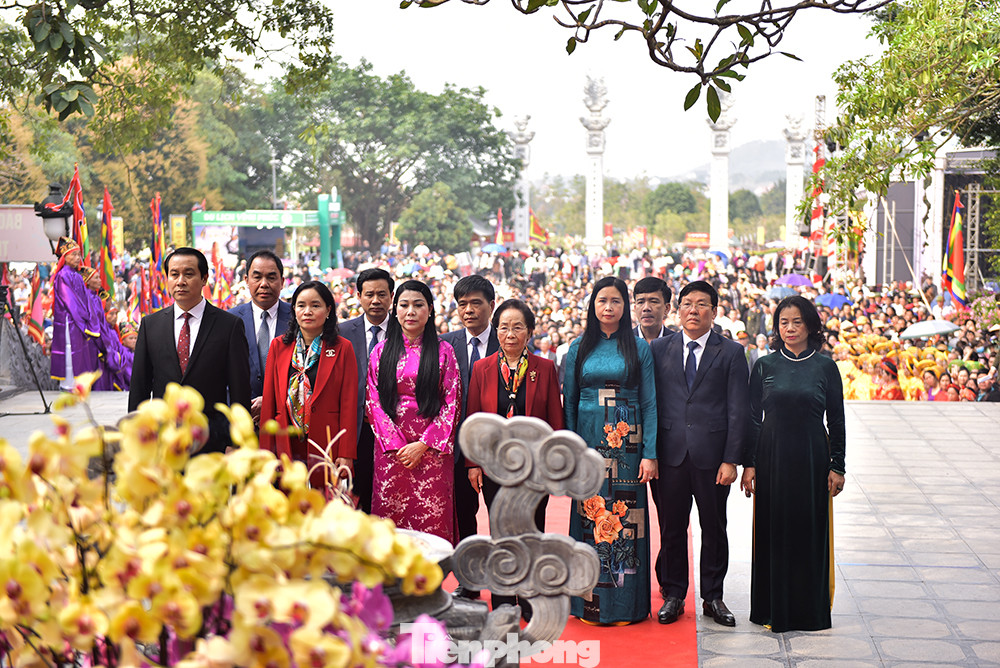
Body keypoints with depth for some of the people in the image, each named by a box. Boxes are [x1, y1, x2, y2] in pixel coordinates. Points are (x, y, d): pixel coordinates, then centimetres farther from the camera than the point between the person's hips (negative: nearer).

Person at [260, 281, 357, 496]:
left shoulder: (342, 348, 3)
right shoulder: (278, 346, 10)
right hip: (286, 444, 2)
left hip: (326, 445, -2)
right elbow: (268, 400, 9)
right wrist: (266, 451, 3)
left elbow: (349, 404, 0)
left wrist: (346, 454, -6)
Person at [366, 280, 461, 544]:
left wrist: (423, 445, -10)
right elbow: (373, 402, 4)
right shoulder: (381, 351, 9)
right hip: (390, 450, 2)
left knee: (432, 518, -3)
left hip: (432, 450, -1)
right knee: (391, 515, 1)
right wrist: (395, 444, -7)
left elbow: (452, 403, -2)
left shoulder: (443, 351, 4)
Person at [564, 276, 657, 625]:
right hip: (589, 440, 1)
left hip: (626, 441, -1)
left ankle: (626, 603, 10)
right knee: (591, 516, 1)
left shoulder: (639, 348, 5)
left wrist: (650, 453, -6)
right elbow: (569, 403, 9)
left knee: (626, 515, -1)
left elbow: (649, 403, 2)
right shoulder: (579, 349, 9)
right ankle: (591, 602, 11)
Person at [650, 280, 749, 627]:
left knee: (714, 529, 9)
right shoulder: (660, 348, 8)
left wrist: (731, 460, -8)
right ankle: (673, 596, 21)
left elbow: (738, 410, -1)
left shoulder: (731, 352, 3)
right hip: (670, 453, 1)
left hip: (712, 454, -1)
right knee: (672, 527, 7)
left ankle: (713, 597, 23)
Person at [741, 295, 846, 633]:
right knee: (773, 531, 4)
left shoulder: (825, 367, 1)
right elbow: (753, 418, 3)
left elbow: (836, 421, 3)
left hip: (811, 458, 0)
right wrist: (749, 464, -2)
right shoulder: (765, 366, 3)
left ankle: (810, 609, 17)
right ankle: (773, 609, 14)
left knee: (811, 529, 4)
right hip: (772, 457, 1)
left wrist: (837, 466, -1)